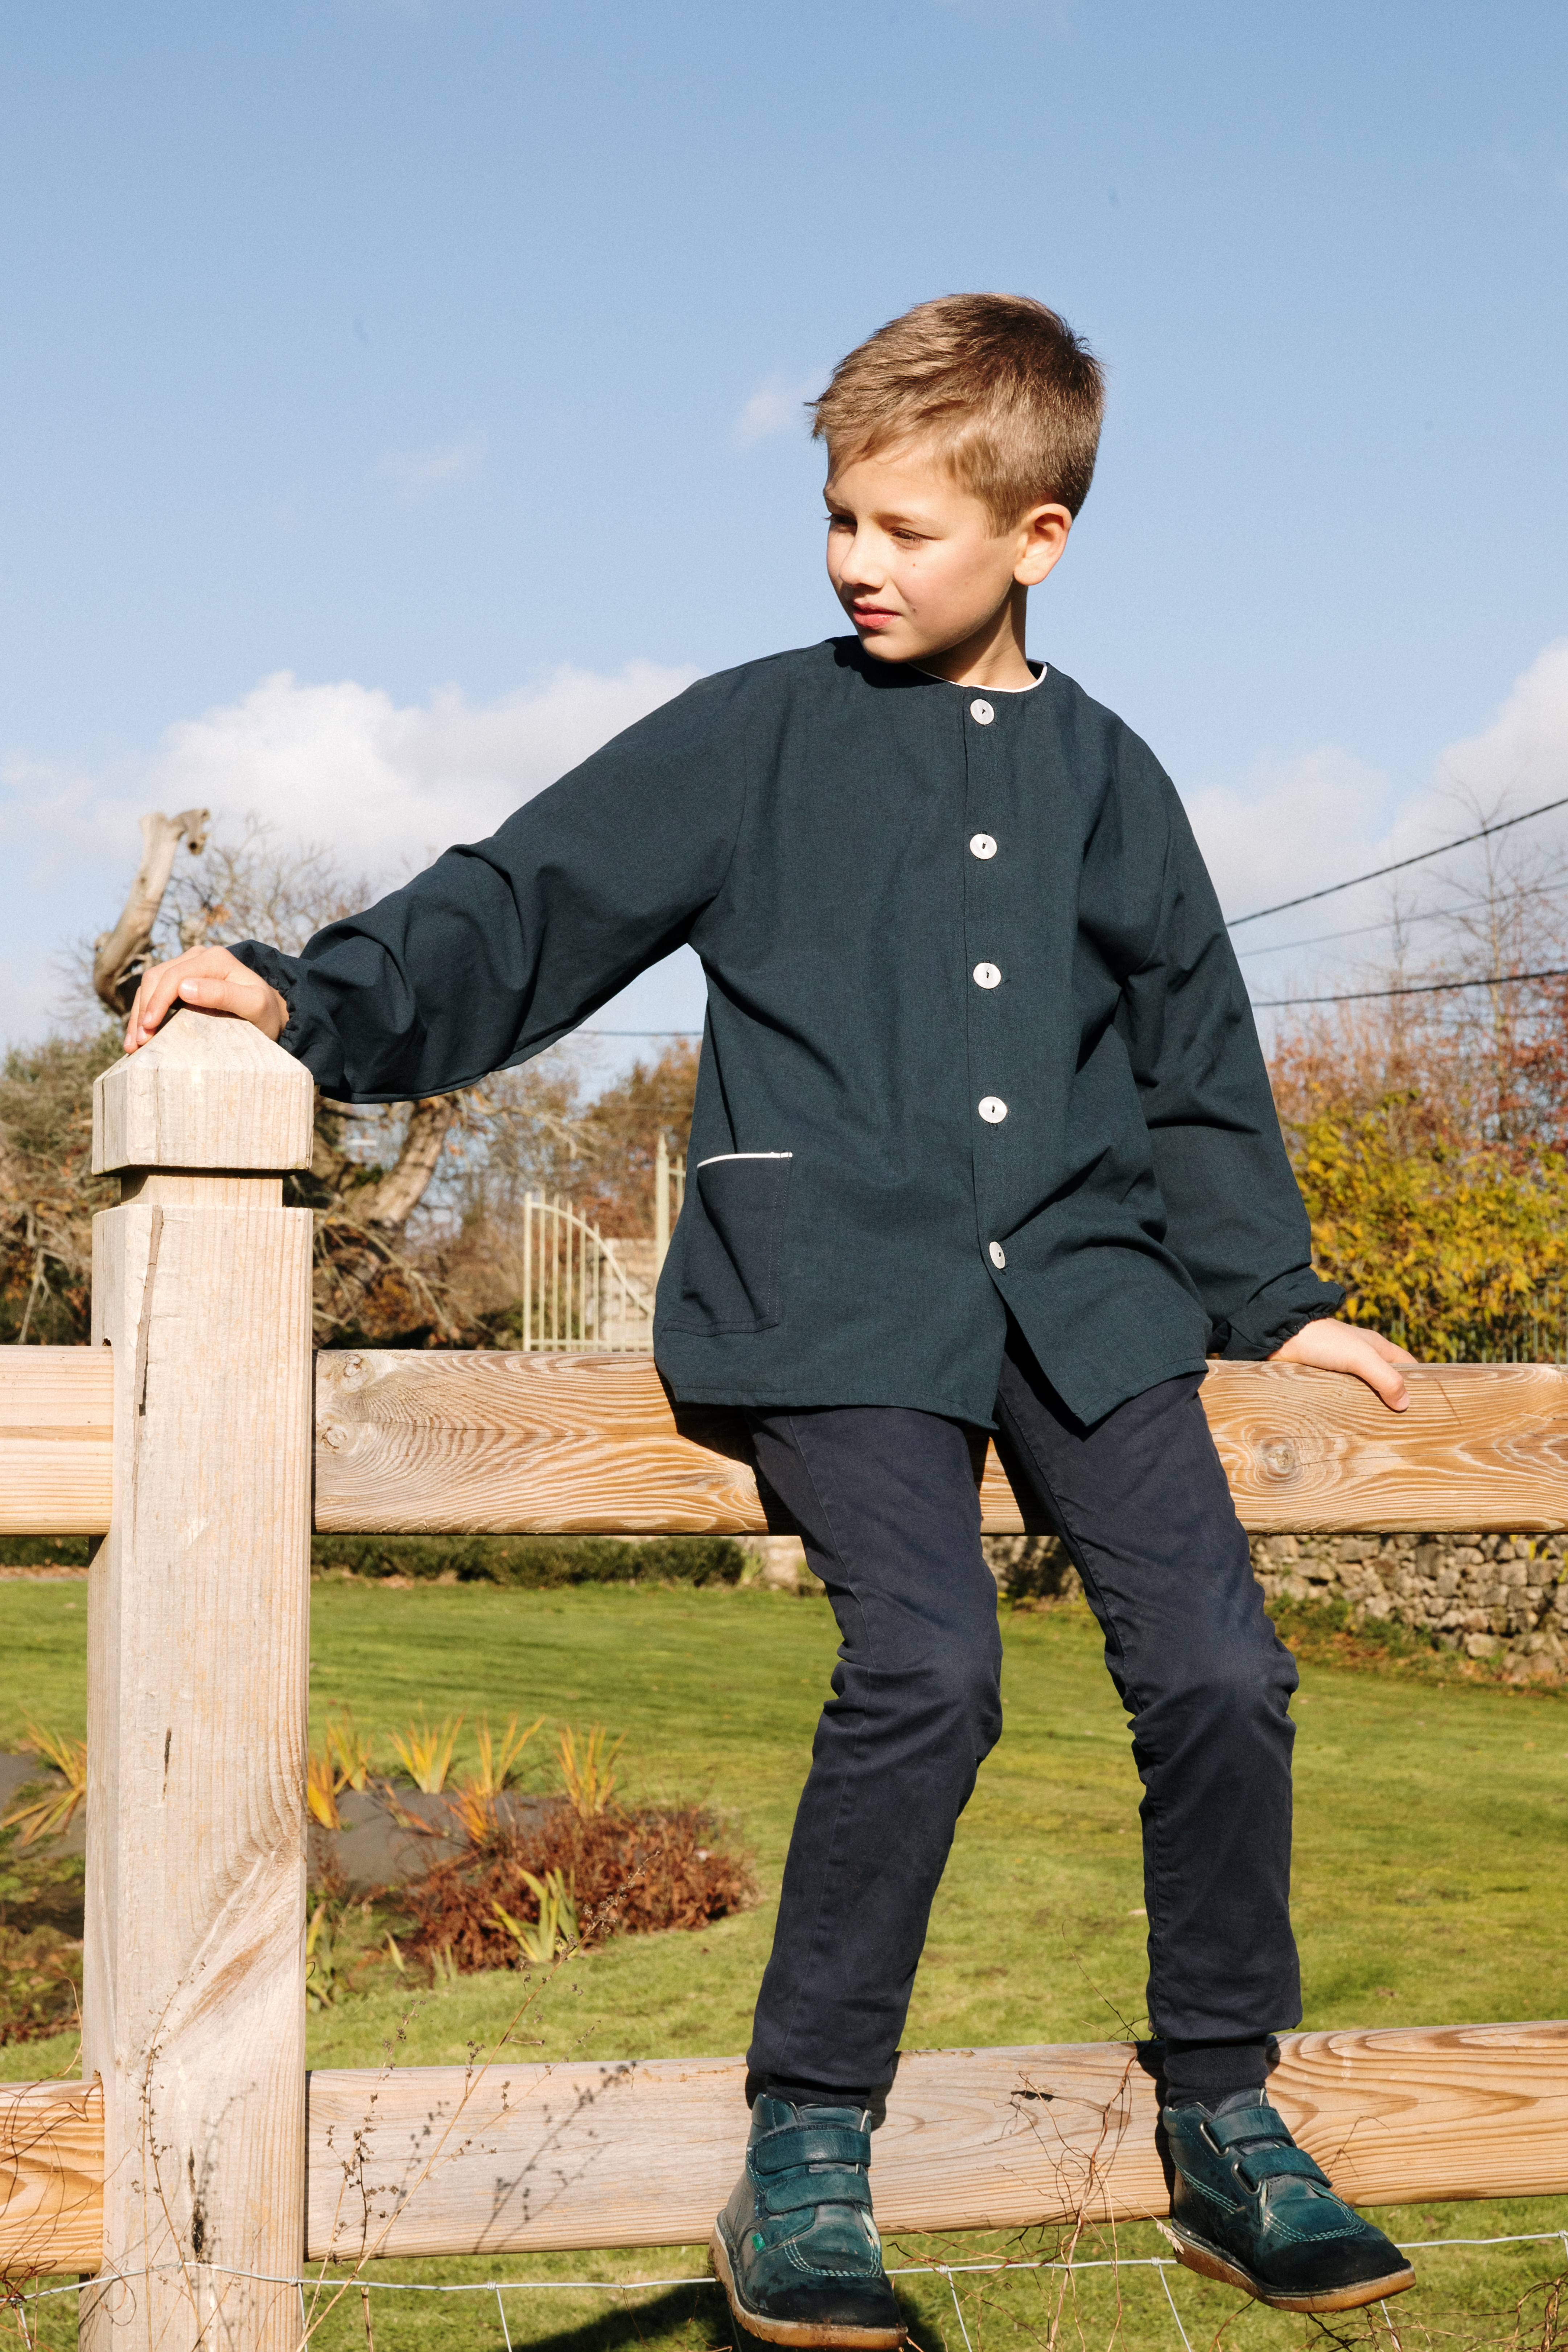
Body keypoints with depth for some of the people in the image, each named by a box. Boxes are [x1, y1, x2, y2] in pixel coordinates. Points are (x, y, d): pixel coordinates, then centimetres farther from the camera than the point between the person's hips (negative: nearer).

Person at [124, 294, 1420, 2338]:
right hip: (835, 1287, -3)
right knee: (928, 1660, -24)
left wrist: (1278, 1301, 21)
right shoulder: (756, 737, 7)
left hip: (1080, 1283, 4)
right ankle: (806, 2148, -7)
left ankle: (1225, 2120, 11)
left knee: (1216, 1669, -9)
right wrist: (312, 999, -9)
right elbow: (522, 911, 4)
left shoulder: (1107, 780, 16)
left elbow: (1197, 1069, 24)